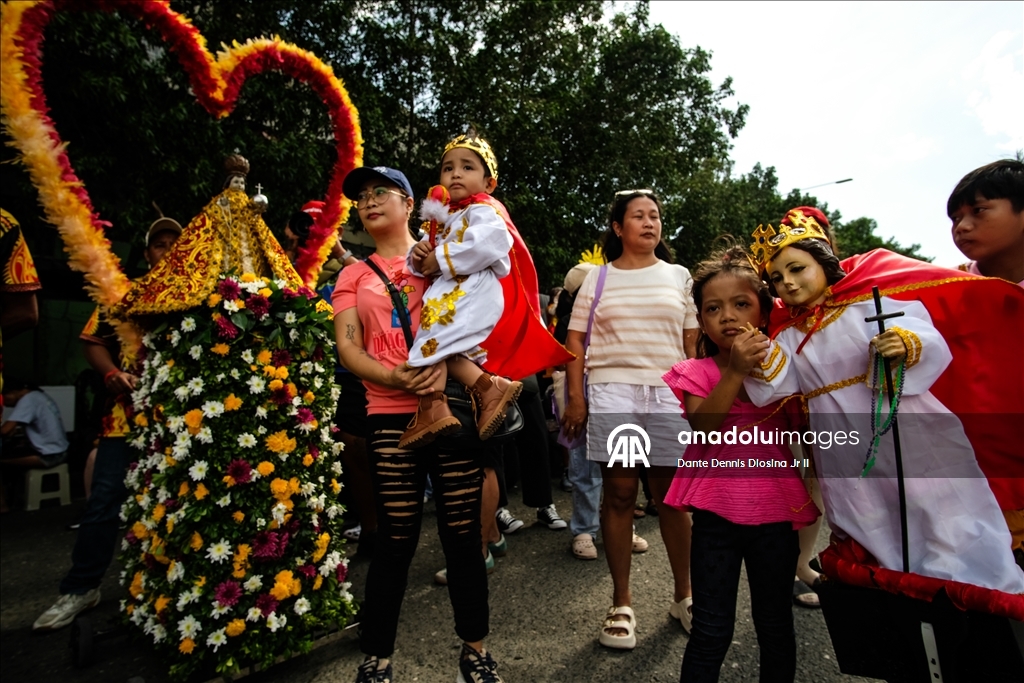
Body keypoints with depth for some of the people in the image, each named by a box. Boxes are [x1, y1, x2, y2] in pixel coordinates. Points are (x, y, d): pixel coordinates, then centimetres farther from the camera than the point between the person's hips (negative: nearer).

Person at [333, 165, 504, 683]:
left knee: (463, 535, 4)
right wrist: (393, 378, -14)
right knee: (395, 540, 4)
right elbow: (347, 346, 4)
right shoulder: (355, 275, 15)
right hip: (389, 415, 1)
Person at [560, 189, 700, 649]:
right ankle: (621, 604, 18)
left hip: (668, 395, 1)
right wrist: (575, 398, -2)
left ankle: (684, 595, 28)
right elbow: (575, 340, 5)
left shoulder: (678, 276, 12)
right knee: (619, 495, 3)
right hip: (611, 395, -1)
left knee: (671, 496, 7)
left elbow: (692, 342, 12)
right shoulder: (598, 278, 8)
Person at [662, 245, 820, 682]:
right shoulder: (696, 373, -4)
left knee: (776, 627, 19)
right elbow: (702, 427, -21)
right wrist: (736, 371, -28)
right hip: (716, 515, -2)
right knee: (711, 632, 8)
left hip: (776, 514, 2)